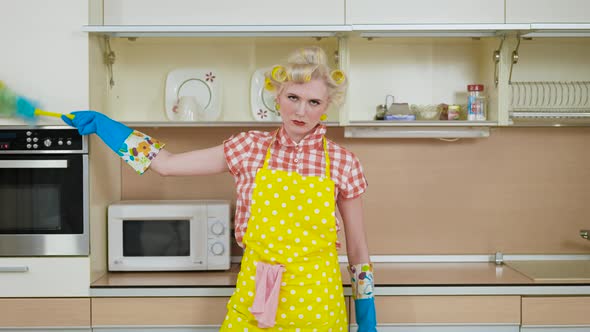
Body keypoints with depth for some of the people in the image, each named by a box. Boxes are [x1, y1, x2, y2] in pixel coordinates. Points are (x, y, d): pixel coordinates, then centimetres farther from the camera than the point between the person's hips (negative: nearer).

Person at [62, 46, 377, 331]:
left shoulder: (343, 162, -4)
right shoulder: (250, 147, -2)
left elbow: (357, 247, 3)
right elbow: (167, 164, 4)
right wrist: (100, 124, 5)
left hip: (316, 305, 0)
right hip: (254, 300, 1)